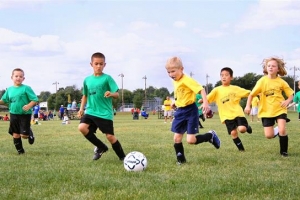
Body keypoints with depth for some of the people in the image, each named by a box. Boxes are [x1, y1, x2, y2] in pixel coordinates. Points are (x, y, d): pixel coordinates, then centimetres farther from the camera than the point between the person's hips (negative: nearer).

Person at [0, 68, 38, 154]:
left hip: (25, 114, -4)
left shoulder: (26, 88, -8)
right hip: (14, 114, 5)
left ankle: (30, 134, 27)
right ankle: (20, 150, 22)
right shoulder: (9, 89, 7)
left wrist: (29, 105, -26)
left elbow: (35, 100, -9)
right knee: (15, 134, 6)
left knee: (24, 135, -8)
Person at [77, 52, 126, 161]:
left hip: (105, 113, -4)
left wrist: (111, 94, -32)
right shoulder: (87, 80, 9)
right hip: (90, 111, 4)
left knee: (110, 136, -5)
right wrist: (81, 108, 12)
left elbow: (117, 94, -10)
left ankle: (123, 157, 18)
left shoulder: (107, 78, -5)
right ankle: (101, 147, 3)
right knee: (82, 127, -19)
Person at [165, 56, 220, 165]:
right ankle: (180, 159, 19)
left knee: (190, 140, -11)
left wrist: (205, 103, -37)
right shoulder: (175, 82, 8)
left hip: (190, 111, -7)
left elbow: (201, 89, -26)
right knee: (176, 138, 3)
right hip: (180, 111, 8)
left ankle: (211, 135, 14)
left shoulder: (187, 80, -19)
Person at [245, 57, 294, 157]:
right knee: (269, 135, -4)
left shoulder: (281, 82, -5)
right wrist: (248, 106, -14)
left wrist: (287, 101, -17)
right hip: (266, 111, 0)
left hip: (280, 109, 0)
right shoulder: (262, 81, -8)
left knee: (282, 130, -18)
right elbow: (252, 94, -3)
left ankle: (284, 151, 4)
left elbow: (291, 94, 3)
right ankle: (277, 130, 33)